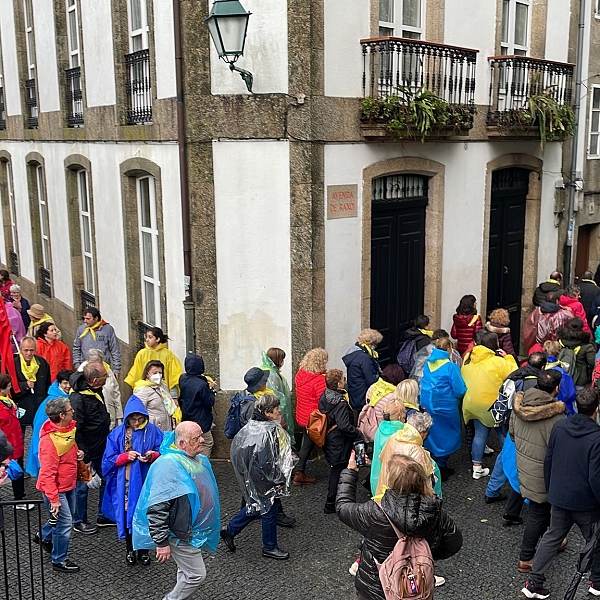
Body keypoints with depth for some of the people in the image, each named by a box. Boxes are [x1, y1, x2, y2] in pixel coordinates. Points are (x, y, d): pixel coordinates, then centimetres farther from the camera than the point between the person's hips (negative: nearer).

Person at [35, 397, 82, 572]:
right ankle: (59, 561, 18)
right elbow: (47, 473, -26)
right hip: (56, 488, -9)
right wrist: (53, 498, -24)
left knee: (67, 516, 24)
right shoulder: (49, 439, -29)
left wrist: (77, 453, -2)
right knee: (64, 523, 0)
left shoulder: (68, 428, -2)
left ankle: (44, 536, 48)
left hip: (69, 484, 9)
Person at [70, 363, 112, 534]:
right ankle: (79, 522, 25)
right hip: (87, 451, -9)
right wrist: (84, 457, -21)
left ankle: (104, 516, 32)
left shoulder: (96, 391, 1)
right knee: (82, 486, 7)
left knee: (108, 480, 17)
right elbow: (75, 431, -24)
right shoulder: (78, 399, -26)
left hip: (102, 448, 9)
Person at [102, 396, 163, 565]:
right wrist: (125, 457, -17)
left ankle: (143, 550, 25)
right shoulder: (117, 433, -1)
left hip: (145, 481, -1)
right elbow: (109, 459, -1)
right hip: (125, 483, 1)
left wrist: (153, 455, -22)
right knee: (127, 513, 8)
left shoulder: (153, 431, -3)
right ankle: (130, 549, 28)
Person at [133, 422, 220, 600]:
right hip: (181, 534, -9)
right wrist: (162, 543, -26)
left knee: (187, 572, 20)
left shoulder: (200, 460, 4)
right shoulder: (168, 465, -26)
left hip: (194, 531, 9)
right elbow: (156, 509, -28)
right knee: (196, 575, -3)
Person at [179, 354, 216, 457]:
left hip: (186, 419, 8)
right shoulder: (201, 384, -24)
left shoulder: (182, 379, -2)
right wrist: (211, 389, -1)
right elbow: (210, 402, -15)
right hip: (200, 422, -8)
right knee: (208, 443, 7)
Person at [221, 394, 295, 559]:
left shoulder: (251, 425, -2)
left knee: (255, 505, 25)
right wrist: (278, 479, -14)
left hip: (249, 476, 9)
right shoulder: (267, 432, -29)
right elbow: (267, 462, -29)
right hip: (263, 479, -9)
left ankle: (230, 531, 33)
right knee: (270, 509, 8)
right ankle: (269, 547, 25)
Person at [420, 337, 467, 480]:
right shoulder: (451, 367, -18)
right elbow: (460, 391, -18)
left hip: (427, 405, 6)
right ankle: (441, 466, 14)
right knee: (447, 435, 12)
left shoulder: (427, 364, 0)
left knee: (431, 434, 20)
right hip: (445, 407, -6)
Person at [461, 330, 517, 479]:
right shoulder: (497, 362, -21)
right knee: (504, 435, 10)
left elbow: (464, 379, 12)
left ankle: (477, 468, 21)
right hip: (493, 405, -6)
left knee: (480, 434, 15)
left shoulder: (467, 361, -1)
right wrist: (508, 358, -4)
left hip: (474, 404, 6)